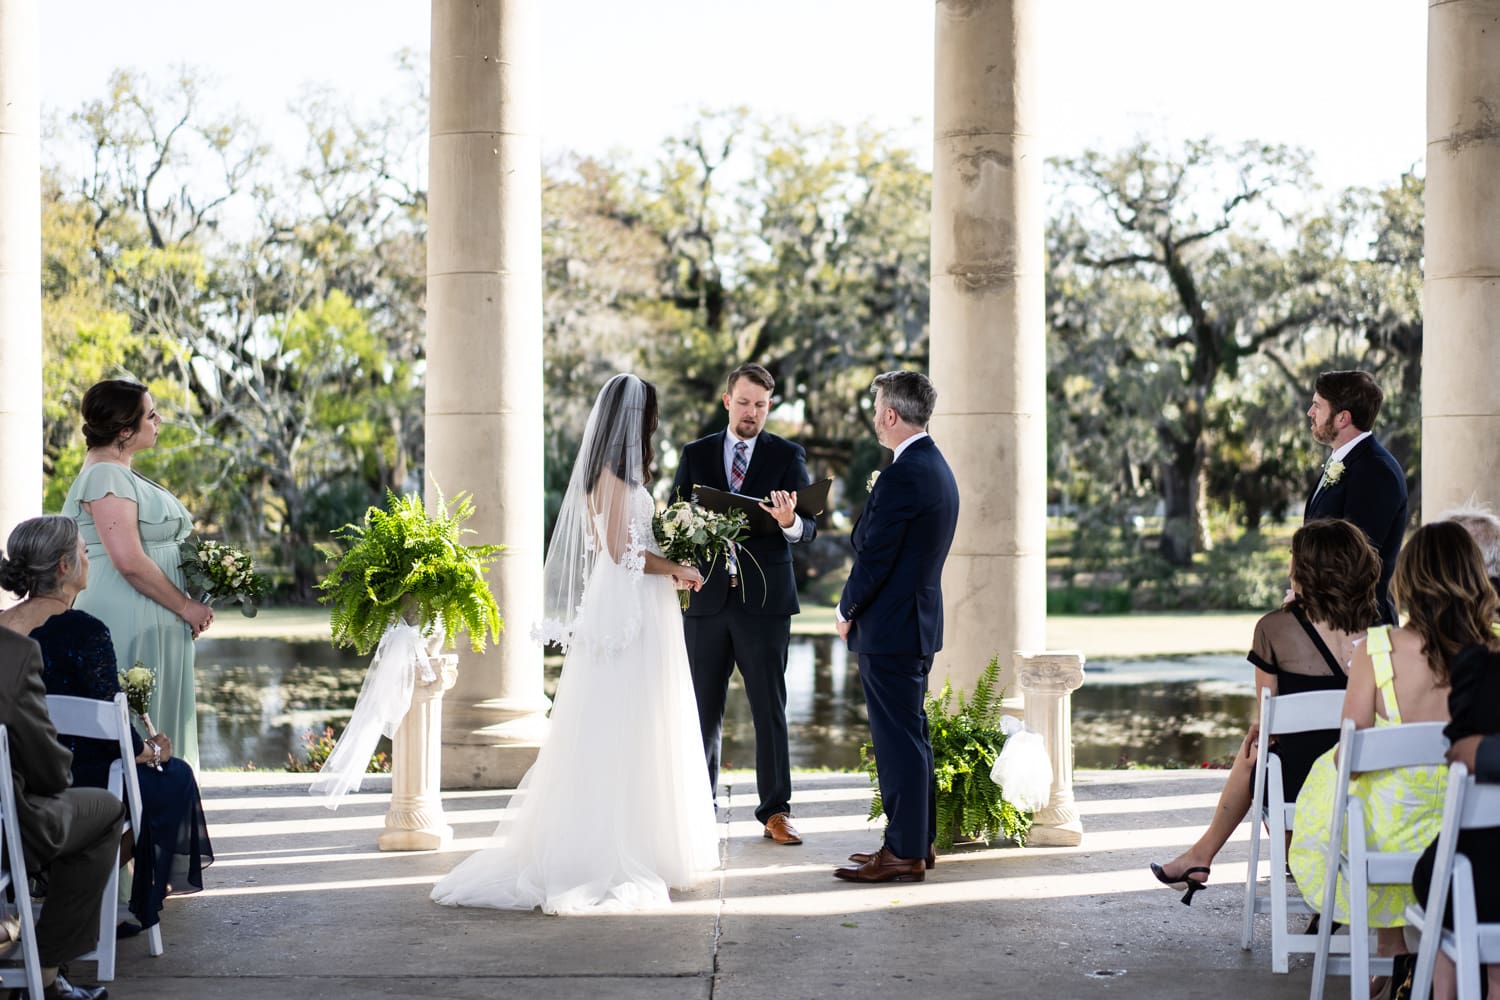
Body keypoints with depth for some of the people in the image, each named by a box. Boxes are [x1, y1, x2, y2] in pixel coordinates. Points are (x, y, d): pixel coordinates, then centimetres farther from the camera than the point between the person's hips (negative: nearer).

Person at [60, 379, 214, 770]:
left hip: (154, 626, 10)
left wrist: (189, 606, 13)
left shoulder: (121, 474, 17)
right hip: (128, 624, -10)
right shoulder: (105, 476, -14)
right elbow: (130, 562, -22)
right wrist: (186, 607, -13)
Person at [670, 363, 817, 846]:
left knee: (770, 708, -1)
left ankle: (775, 811, 5)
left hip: (764, 599, -2)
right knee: (703, 708, 8)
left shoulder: (788, 456, 4)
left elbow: (809, 525, -5)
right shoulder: (696, 454, 10)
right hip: (706, 597, 2)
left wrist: (790, 523, -28)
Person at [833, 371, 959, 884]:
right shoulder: (938, 468, 11)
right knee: (911, 735, 16)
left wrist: (848, 610, -4)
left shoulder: (901, 477, -20)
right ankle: (918, 840, 24)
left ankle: (904, 852, 1)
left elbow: (874, 557, -19)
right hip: (919, 620, 10)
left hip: (889, 627, -10)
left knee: (898, 739, -4)